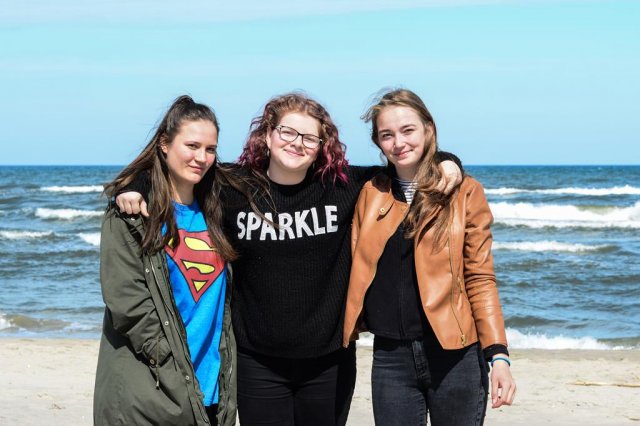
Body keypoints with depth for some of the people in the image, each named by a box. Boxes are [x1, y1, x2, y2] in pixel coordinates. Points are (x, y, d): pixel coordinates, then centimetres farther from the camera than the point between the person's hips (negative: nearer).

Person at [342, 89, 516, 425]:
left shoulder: (464, 192, 0)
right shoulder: (371, 193, 9)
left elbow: (480, 278, -1)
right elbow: (356, 270, 12)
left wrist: (498, 355, -10)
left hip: (454, 355, -2)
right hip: (391, 357, 2)